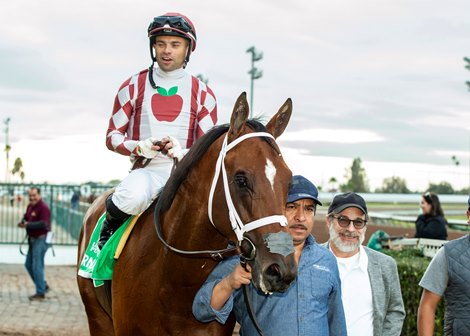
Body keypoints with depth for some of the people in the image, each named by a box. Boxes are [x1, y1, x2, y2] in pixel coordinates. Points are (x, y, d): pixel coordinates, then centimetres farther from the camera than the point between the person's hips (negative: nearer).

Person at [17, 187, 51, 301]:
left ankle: (40, 293, 1)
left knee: (37, 266, -7)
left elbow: (43, 223, -28)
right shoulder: (30, 206, 10)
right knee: (29, 265, 14)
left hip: (41, 239, -9)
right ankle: (43, 285, 27)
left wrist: (28, 225, -30)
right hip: (33, 239, 9)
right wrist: (22, 222, -4)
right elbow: (26, 217, 20)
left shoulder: (43, 207, -17)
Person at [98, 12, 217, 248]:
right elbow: (112, 136, 9)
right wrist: (139, 147, -13)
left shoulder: (202, 93, 10)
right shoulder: (134, 86, 9)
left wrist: (182, 152, -15)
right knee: (133, 197, -37)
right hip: (146, 169, -1)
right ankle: (108, 228, -4)